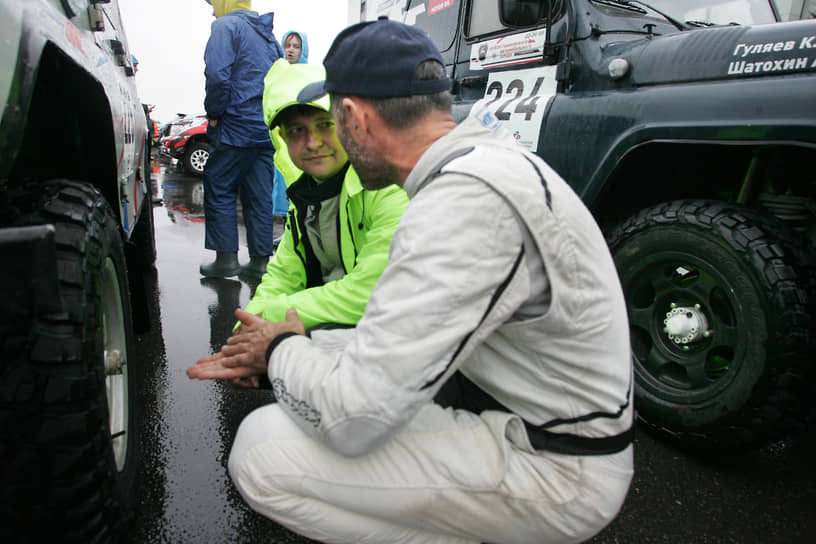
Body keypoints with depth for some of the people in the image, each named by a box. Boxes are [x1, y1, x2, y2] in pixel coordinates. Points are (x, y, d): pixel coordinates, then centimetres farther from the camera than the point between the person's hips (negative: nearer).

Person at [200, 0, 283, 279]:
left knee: (219, 190, 2)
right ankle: (260, 259, 10)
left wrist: (213, 114, -7)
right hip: (267, 128, 7)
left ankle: (227, 257, 2)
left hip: (237, 125, -7)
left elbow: (218, 75, -17)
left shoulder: (226, 25, -5)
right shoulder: (267, 33, 20)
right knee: (260, 195, 7)